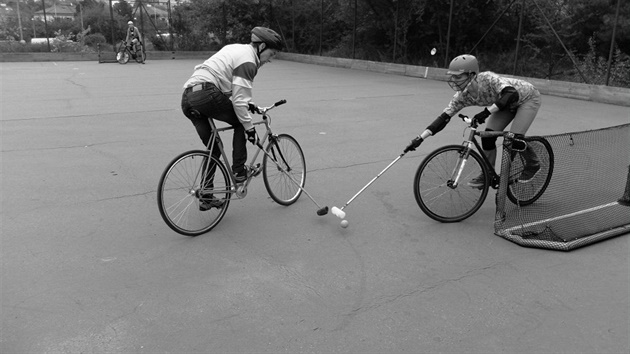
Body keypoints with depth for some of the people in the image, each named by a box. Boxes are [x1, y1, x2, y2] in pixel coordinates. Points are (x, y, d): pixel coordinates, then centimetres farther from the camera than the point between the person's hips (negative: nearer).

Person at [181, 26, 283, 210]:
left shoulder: (236, 49, 24)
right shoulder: (247, 60, -6)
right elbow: (238, 101, -12)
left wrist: (248, 103, 29)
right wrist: (250, 128, -5)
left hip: (187, 97, 9)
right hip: (205, 94, -9)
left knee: (213, 147, 14)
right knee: (240, 123, 8)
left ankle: (206, 197, 17)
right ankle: (238, 171, 5)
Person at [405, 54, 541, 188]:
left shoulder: (487, 79, -38)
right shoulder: (462, 96, -19)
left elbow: (512, 94, -48)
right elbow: (444, 118, -20)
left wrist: (487, 111, -54)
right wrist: (420, 138, -27)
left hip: (528, 97, -6)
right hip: (508, 103, 6)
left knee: (514, 138, -19)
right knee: (487, 137, -8)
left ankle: (533, 165, 10)